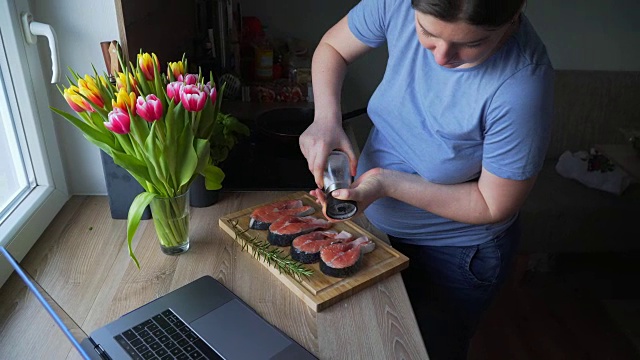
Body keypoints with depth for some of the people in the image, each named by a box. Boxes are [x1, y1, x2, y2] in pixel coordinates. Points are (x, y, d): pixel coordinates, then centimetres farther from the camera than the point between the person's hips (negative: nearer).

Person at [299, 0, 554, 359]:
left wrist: (388, 182, -31)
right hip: (375, 223, 5)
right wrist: (327, 119, -22)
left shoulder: (521, 87, -35)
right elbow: (332, 47, -4)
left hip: (456, 256, -4)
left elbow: (495, 206, -24)